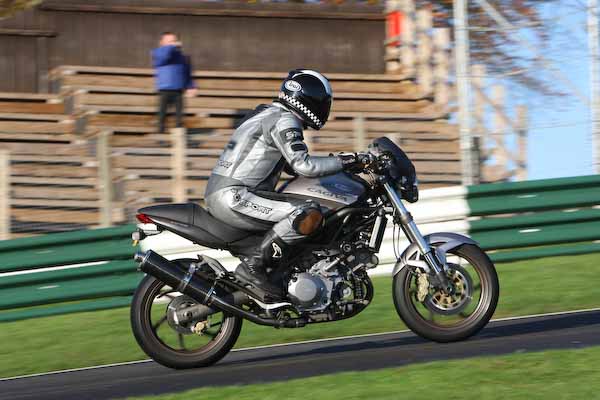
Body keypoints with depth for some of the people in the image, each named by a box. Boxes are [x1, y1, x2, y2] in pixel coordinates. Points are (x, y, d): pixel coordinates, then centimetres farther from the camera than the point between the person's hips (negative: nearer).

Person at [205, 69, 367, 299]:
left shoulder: (267, 113, 23)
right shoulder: (284, 121, -8)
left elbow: (294, 163, 33)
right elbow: (303, 165, -21)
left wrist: (335, 164, 28)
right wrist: (345, 161, -13)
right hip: (234, 196, -11)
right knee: (310, 216, -23)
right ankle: (253, 265, -21)